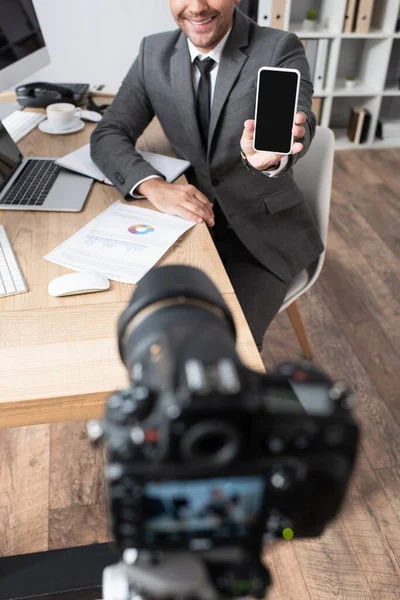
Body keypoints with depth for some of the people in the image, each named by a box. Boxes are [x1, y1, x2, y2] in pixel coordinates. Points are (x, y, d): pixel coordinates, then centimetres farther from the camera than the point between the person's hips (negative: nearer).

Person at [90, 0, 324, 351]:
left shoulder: (281, 49, -9)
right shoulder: (154, 54, 0)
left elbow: (297, 122, -27)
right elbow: (108, 135, -4)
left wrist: (268, 155, -52)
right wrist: (155, 186, -24)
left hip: (266, 229, -3)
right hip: (193, 218, 3)